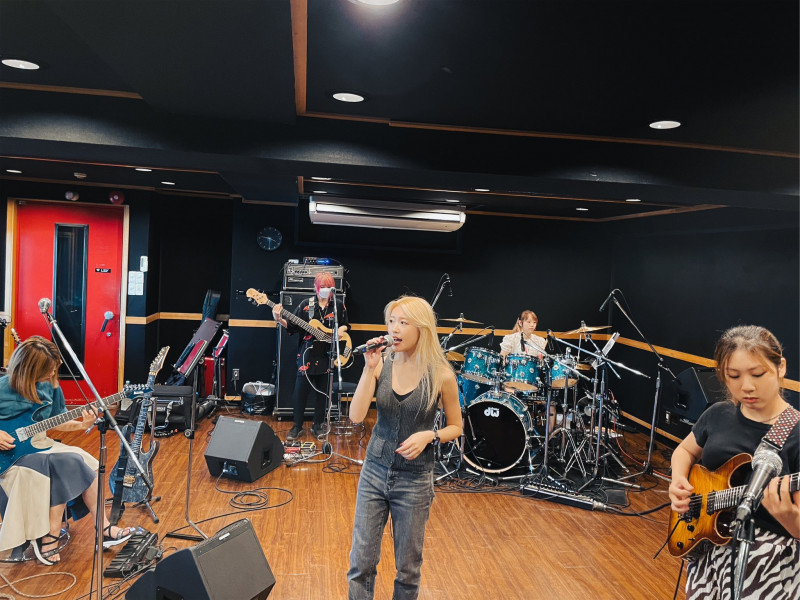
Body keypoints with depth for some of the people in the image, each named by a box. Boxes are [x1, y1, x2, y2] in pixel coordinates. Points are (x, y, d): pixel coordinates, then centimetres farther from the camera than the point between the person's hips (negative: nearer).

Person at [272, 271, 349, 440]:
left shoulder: (338, 306, 4)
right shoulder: (306, 304, 0)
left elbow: (346, 324, 15)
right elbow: (292, 326, -1)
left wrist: (341, 330, -7)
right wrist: (279, 319, -18)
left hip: (327, 355, 1)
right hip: (308, 353, -1)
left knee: (322, 391, 9)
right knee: (301, 390, -1)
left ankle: (317, 425, 23)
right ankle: (297, 426, 13)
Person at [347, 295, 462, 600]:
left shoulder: (441, 375, -11)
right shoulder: (381, 364, -5)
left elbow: (456, 427, 0)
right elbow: (356, 416, -14)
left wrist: (429, 436, -18)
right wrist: (369, 369, -21)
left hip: (414, 480, -2)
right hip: (374, 473, 2)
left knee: (408, 567, 13)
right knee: (361, 562, 10)